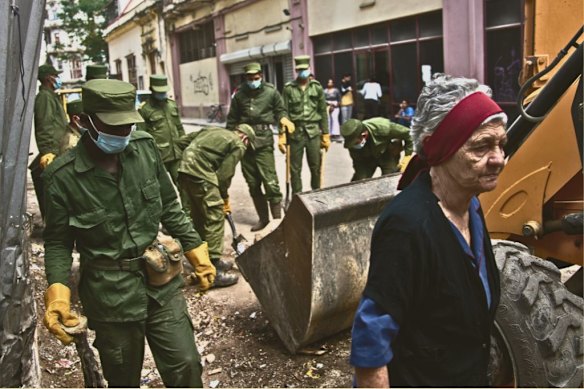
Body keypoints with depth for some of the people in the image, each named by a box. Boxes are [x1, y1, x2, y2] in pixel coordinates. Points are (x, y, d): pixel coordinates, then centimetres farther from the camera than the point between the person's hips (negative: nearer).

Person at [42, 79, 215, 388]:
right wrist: (58, 291, -18)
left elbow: (169, 207, 7)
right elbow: (58, 242, -4)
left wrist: (195, 249, 7)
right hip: (111, 292, -2)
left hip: (161, 282, 3)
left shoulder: (145, 147, -5)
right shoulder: (63, 176, -14)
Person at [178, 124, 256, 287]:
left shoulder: (217, 132, 27)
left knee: (200, 217, 19)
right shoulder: (238, 145, 3)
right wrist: (225, 198, 11)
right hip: (200, 174, -9)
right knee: (215, 218, -4)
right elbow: (224, 175, -4)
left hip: (185, 169, 9)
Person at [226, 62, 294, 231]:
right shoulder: (239, 95, 6)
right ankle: (263, 218, 22)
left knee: (270, 182, -10)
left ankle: (278, 218, -2)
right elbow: (232, 120, 12)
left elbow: (280, 110, 12)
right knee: (253, 184, 10)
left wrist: (283, 119, -10)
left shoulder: (271, 92, 0)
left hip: (264, 142, -3)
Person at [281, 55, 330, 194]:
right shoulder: (288, 88, 1)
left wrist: (326, 135, 4)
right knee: (295, 169, 5)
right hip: (295, 133, -1)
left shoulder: (317, 87, 7)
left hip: (314, 132, 1)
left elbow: (323, 112, 7)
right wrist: (282, 136, -6)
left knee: (316, 167, 7)